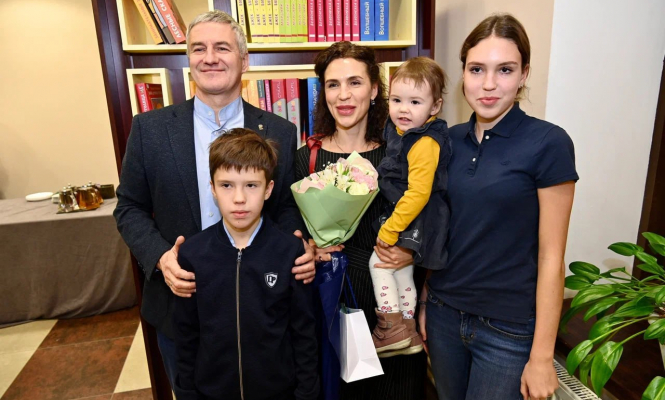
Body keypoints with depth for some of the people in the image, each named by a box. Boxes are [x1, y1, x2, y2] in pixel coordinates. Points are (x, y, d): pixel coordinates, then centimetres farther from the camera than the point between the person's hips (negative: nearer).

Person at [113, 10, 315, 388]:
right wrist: (159, 257, -16)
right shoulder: (151, 128, -5)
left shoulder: (280, 132, -5)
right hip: (180, 298, 1)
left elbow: (287, 206, 1)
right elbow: (130, 208, 1)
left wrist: (301, 250, -18)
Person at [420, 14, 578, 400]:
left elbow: (551, 257, -12)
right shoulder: (451, 139, 1)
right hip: (444, 313, 5)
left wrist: (542, 356, -9)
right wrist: (424, 303, 11)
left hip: (509, 329, -4)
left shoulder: (548, 143, -13)